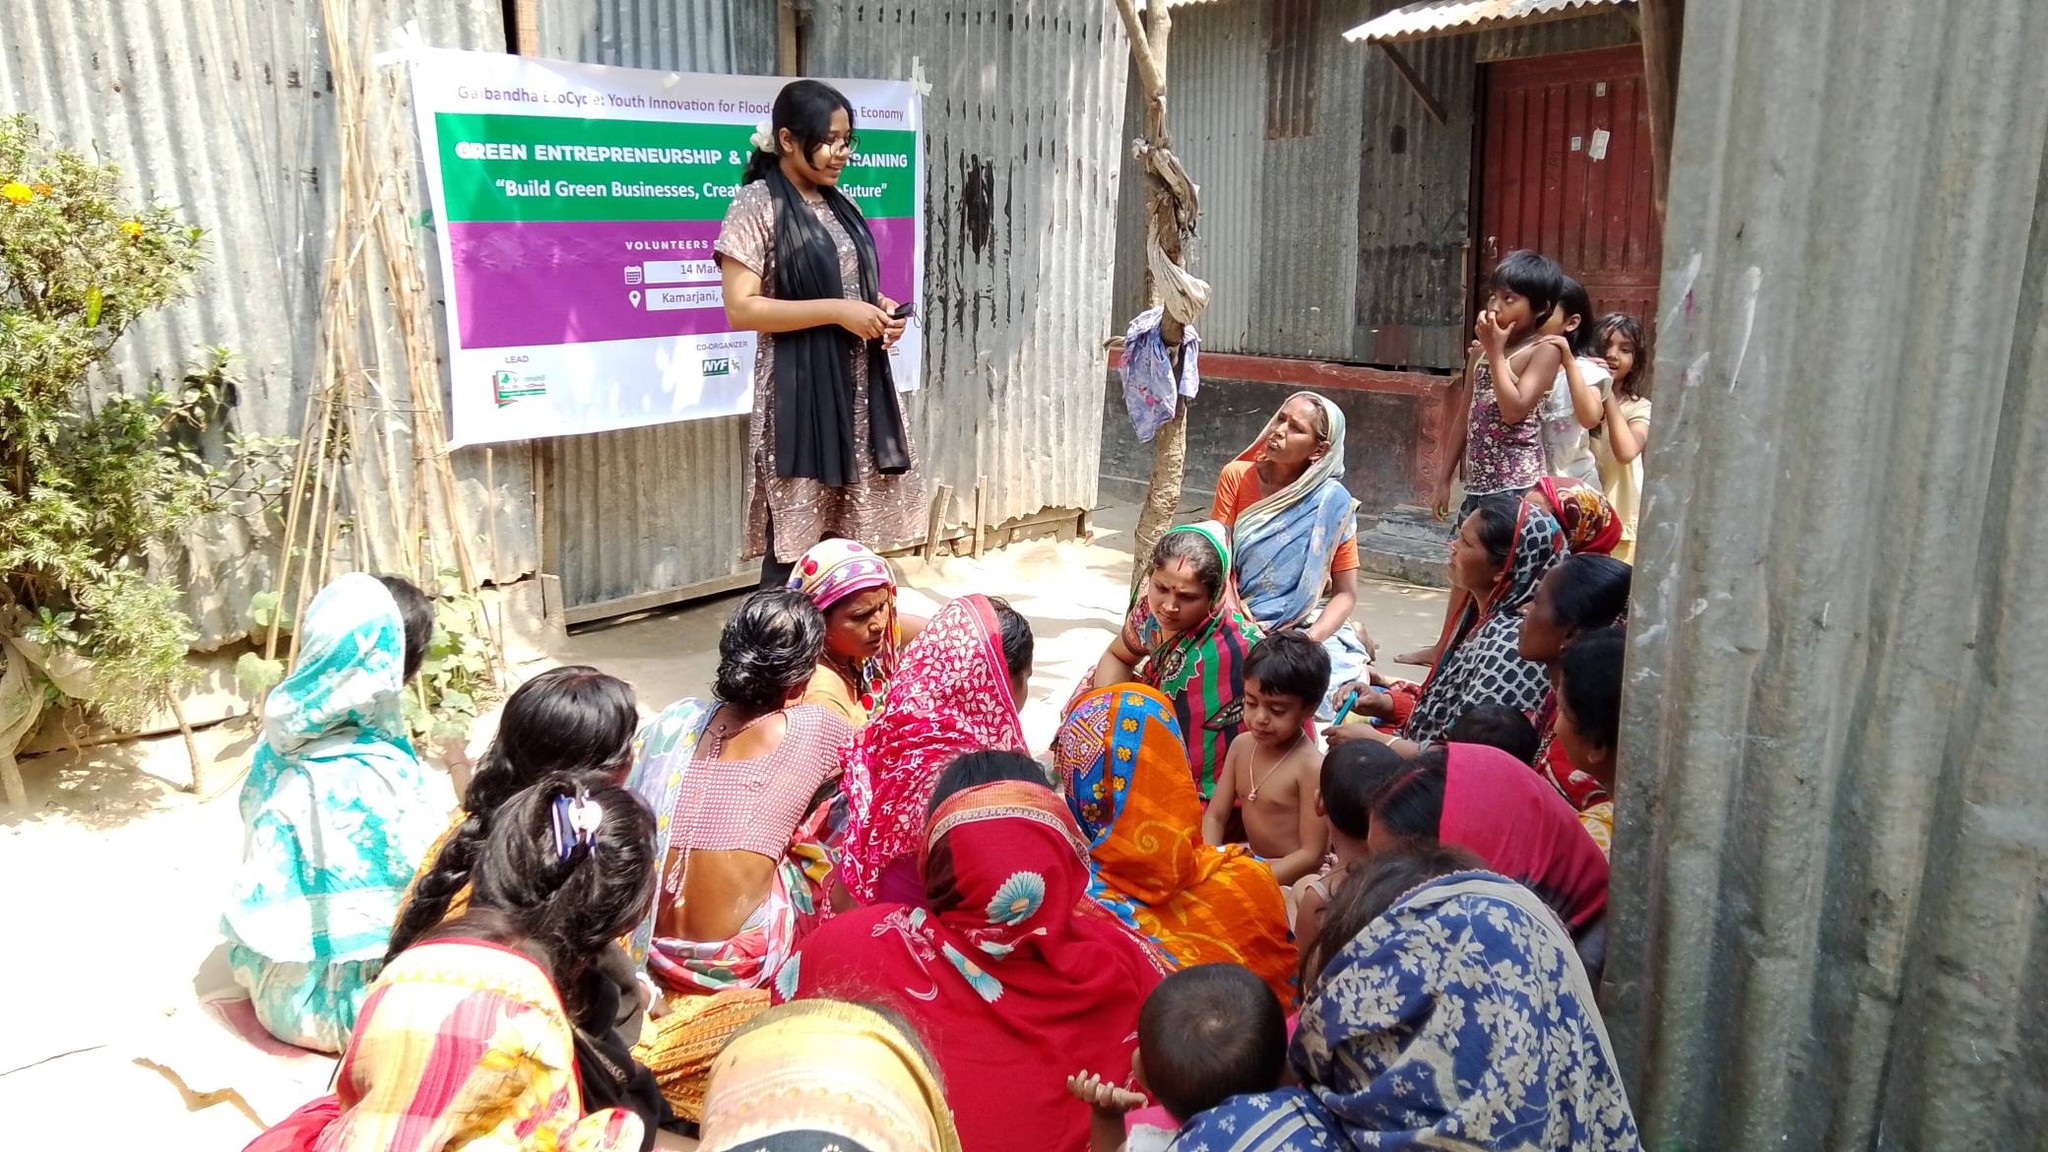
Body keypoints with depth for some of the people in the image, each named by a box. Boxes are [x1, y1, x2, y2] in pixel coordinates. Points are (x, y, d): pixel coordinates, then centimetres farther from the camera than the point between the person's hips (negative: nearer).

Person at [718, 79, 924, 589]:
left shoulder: (841, 206, 14)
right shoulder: (757, 205, -8)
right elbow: (740, 309, -14)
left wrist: (879, 308, 3)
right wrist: (838, 311, -18)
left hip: (858, 388, 7)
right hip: (800, 392, -7)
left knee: (848, 538, 9)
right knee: (794, 546, -5)